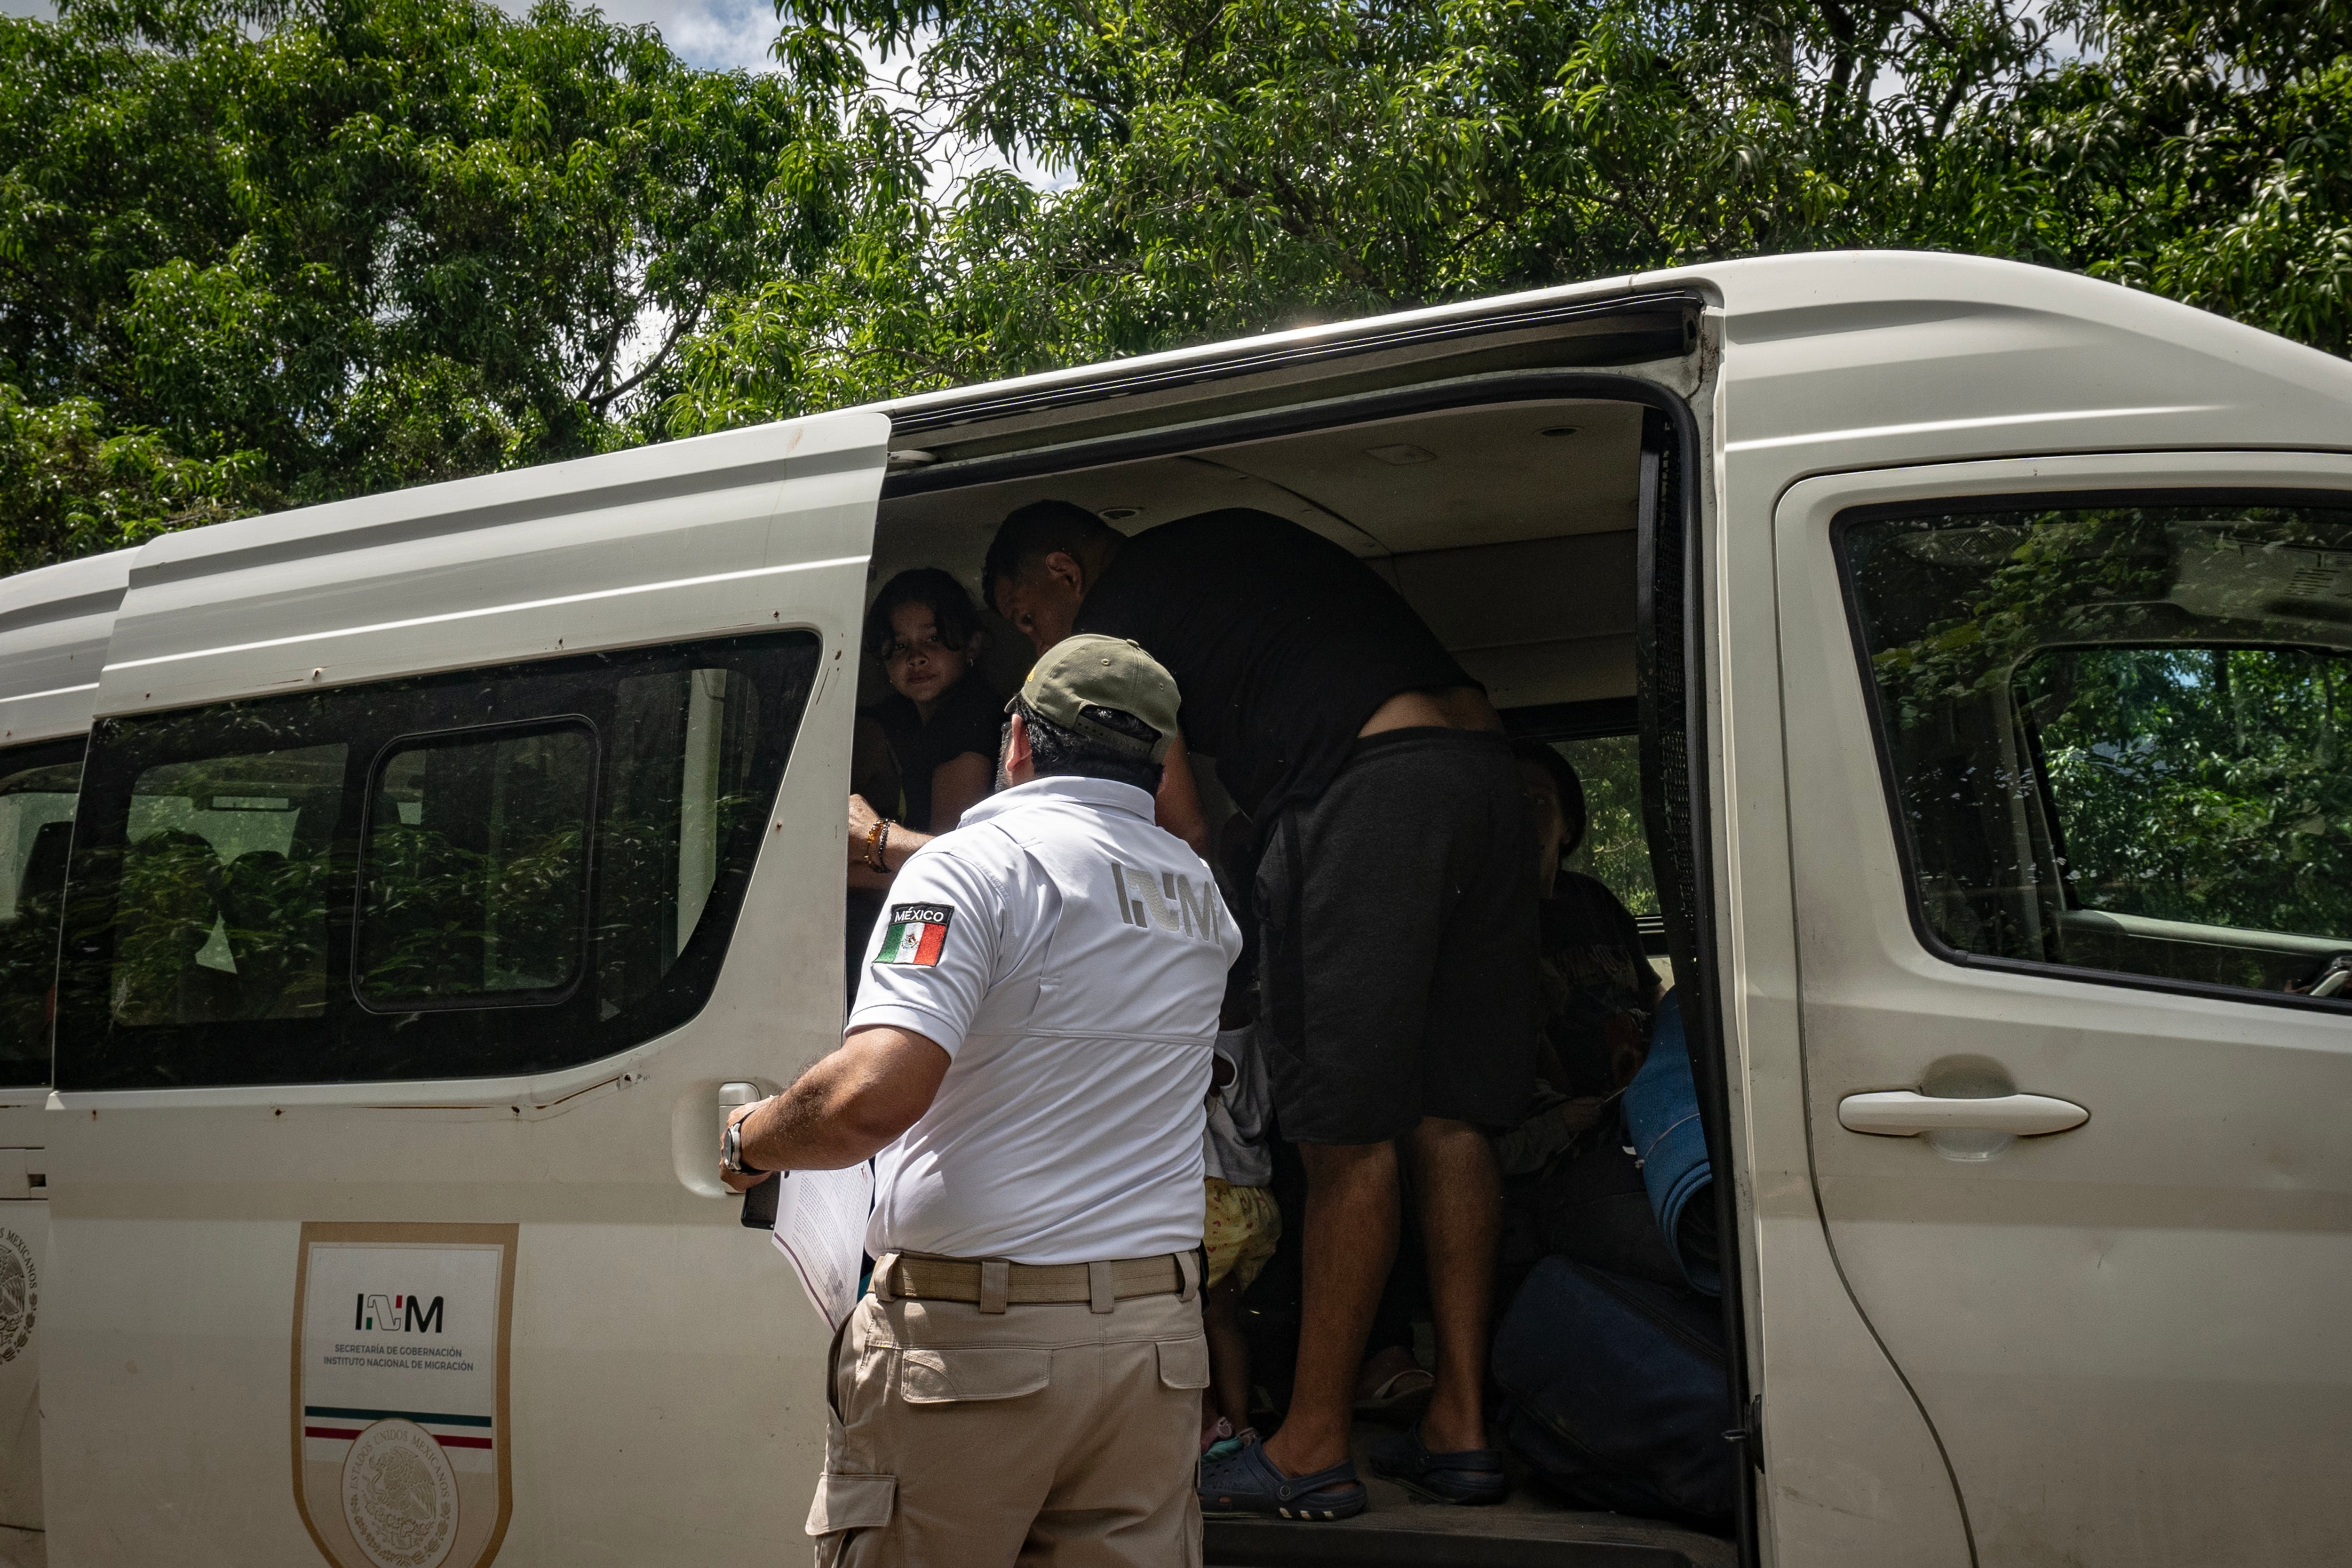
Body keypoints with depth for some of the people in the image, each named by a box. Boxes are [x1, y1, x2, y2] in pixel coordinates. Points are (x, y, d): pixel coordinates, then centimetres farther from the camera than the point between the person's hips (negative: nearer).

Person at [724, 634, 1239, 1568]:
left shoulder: (972, 866, -8)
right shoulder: (1200, 898, 13)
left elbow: (873, 1098, -22)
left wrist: (749, 1142, -2)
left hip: (970, 1333, -6)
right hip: (1157, 1342, 6)